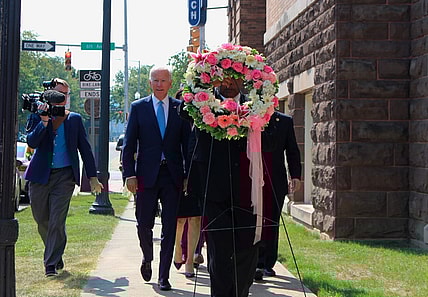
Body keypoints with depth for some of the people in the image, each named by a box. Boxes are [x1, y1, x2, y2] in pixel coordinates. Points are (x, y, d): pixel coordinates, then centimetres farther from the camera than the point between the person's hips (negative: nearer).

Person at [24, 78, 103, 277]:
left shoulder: (74, 119, 6)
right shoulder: (37, 116, 4)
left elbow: (85, 149, 8)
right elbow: (31, 142, -11)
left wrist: (92, 177, 5)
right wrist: (44, 121, -20)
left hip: (65, 176, -1)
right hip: (40, 176, 2)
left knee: (57, 221, -10)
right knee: (42, 221, 12)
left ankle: (52, 264, -4)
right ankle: (55, 255, 35)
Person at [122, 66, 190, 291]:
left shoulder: (180, 108, 6)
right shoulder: (138, 107, 5)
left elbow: (187, 143, 7)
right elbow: (129, 143, 3)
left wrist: (189, 174, 0)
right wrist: (130, 174, -6)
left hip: (172, 175, 0)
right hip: (146, 175, 0)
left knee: (169, 228, 1)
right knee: (144, 224, 4)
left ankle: (164, 277, 10)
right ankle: (147, 259, 35)